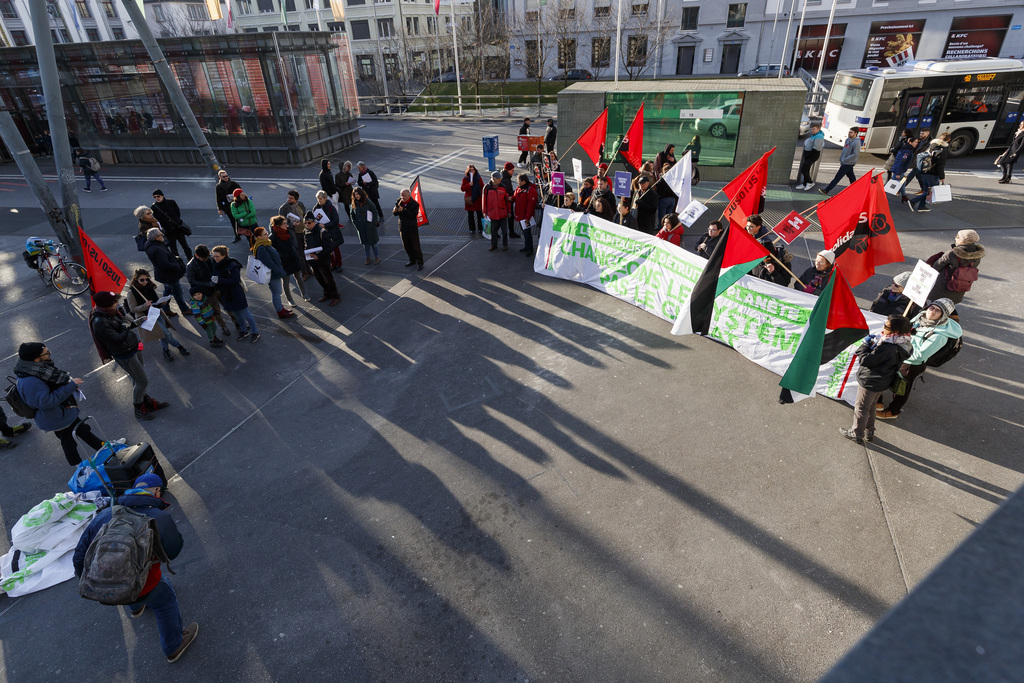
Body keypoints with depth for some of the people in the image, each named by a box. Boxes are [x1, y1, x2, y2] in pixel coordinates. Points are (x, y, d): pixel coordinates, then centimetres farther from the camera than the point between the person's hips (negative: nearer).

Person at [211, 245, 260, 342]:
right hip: (225, 294, 7)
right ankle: (244, 331, 39)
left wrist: (220, 280, -31)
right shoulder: (216, 265, 0)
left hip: (237, 294, -7)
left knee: (245, 314, 6)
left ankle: (255, 332, 21)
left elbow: (235, 280, -27)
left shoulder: (232, 265, -22)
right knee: (237, 314, 21)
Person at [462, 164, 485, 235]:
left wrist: (482, 196, -1)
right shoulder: (465, 179, -1)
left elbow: (482, 187, 9)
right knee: (470, 215, 6)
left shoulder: (479, 178, 1)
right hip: (469, 200, 0)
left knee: (480, 214, 2)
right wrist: (469, 185, -18)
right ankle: (472, 229, 18)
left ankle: (480, 228, 15)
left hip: (478, 199, 0)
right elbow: (462, 189, -3)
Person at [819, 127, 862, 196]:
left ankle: (826, 190, -6)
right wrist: (841, 159, 14)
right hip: (844, 162, 9)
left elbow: (855, 154, -22)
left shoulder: (856, 142, -20)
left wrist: (845, 159, -20)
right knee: (850, 176, 18)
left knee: (838, 176, -6)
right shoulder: (847, 140, 6)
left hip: (848, 163, -9)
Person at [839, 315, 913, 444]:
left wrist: (865, 344, -16)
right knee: (870, 407, 27)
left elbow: (865, 360, -29)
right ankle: (869, 432, 42)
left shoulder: (888, 348, -34)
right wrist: (874, 342, -4)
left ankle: (856, 434, 26)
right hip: (881, 383, 9)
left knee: (861, 408, 10)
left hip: (869, 383, -9)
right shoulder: (899, 344, -4)